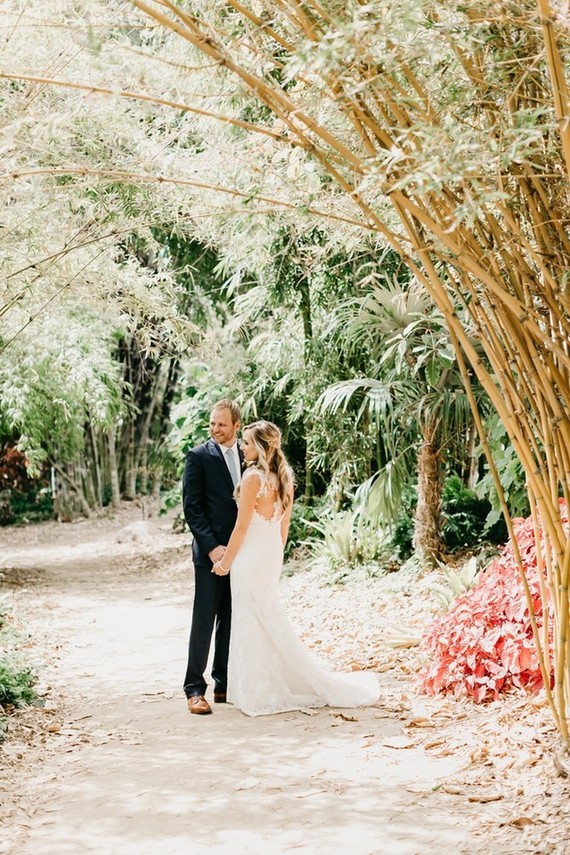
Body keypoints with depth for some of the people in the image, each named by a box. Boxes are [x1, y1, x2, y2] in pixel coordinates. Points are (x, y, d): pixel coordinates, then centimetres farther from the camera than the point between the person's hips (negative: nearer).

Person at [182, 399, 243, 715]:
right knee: (204, 620, -3)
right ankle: (194, 689, 2)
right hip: (211, 551, -5)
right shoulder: (199, 456, -5)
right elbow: (191, 507, -8)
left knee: (231, 620, 9)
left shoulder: (246, 456, 9)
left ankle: (224, 684, 16)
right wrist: (211, 546, -16)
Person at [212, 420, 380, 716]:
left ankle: (258, 693, 6)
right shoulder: (284, 476, 7)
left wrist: (225, 561, -7)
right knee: (268, 619, 17)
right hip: (271, 553, 8)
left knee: (253, 622, 0)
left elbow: (242, 526, -16)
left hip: (250, 555, -8)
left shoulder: (253, 476, -17)